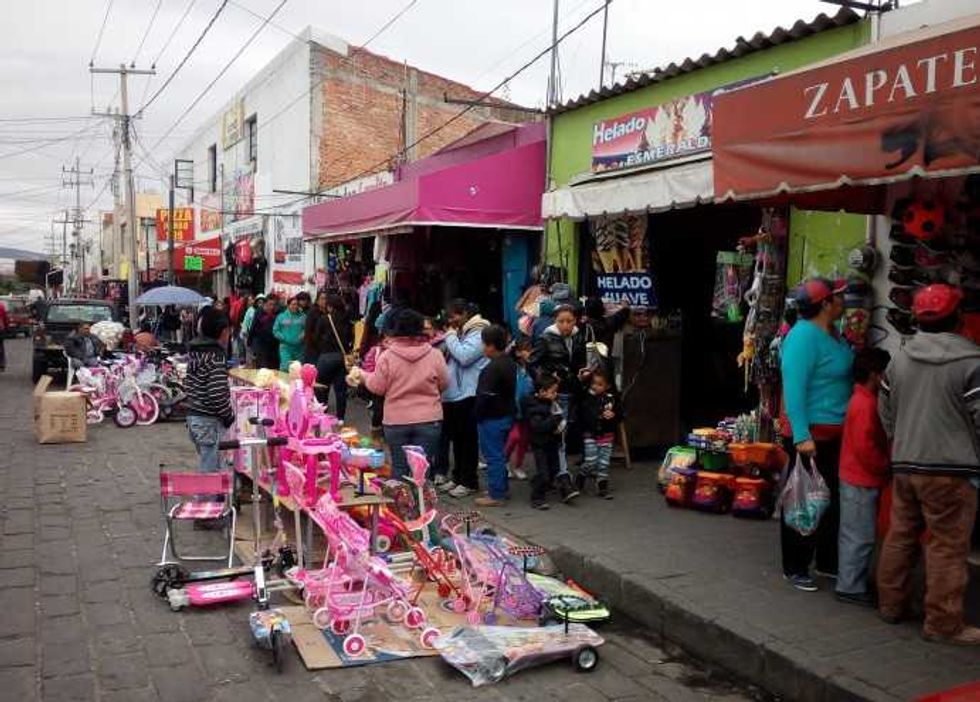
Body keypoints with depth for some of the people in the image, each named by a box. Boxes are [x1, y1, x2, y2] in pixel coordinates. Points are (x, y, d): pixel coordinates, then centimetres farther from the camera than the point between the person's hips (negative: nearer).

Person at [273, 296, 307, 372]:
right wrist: (284, 338, -9)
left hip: (299, 348, 1)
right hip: (286, 347, -1)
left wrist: (302, 337, -15)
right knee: (286, 368, -10)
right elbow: (275, 331, 4)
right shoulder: (281, 316, 4)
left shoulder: (303, 316, 5)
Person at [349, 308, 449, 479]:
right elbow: (444, 384, 4)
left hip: (396, 421, 0)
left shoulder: (387, 356, -9)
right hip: (428, 421, 0)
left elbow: (377, 387, -3)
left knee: (399, 468, 12)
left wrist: (362, 375, 15)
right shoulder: (434, 354, -5)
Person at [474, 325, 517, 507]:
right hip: (506, 415, 9)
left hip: (491, 418, -9)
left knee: (493, 456, -2)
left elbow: (484, 397, -23)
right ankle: (501, 489, 28)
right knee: (500, 454, 19)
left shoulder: (492, 368, -22)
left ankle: (495, 495, 4)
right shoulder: (510, 364, 8)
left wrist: (478, 416, -12)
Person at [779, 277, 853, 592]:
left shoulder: (834, 334, 10)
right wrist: (801, 436, -27)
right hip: (812, 433, -9)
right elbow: (793, 388, -23)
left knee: (834, 499, 17)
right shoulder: (804, 336, -18)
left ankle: (827, 561, 31)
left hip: (836, 433, 9)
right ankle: (794, 568, 14)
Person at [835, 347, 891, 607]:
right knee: (860, 536, -3)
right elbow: (865, 447, -23)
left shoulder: (861, 399, 12)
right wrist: (886, 467, -11)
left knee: (853, 534, 16)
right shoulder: (866, 404, -19)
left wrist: (883, 466, 12)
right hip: (862, 481, -10)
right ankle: (850, 588, 4)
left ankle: (851, 582, 26)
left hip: (858, 479, 10)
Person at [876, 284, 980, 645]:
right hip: (951, 470, -6)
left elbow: (885, 412, 16)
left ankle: (890, 604, 25)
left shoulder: (900, 359, 8)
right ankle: (943, 623, 5)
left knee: (900, 535, 15)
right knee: (948, 546, 0)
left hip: (904, 465, 6)